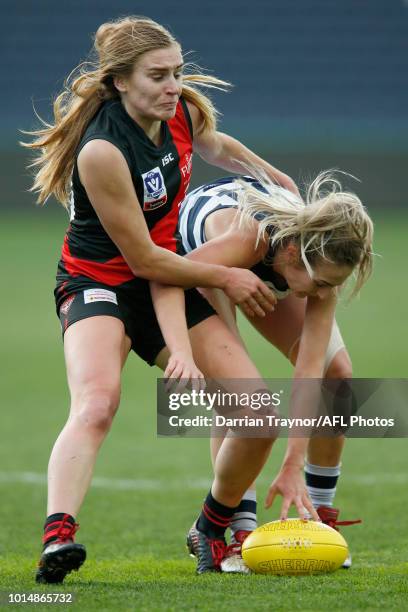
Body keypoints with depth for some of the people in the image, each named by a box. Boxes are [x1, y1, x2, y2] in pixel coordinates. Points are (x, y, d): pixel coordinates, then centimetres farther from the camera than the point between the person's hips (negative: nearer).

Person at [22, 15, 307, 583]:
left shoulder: (186, 110, -7)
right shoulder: (102, 151, -28)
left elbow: (215, 145, 21)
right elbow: (144, 259, -21)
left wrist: (276, 178, 34)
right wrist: (223, 276, -11)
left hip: (167, 278, 7)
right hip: (98, 282, -7)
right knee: (96, 404, -36)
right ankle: (58, 537, -50)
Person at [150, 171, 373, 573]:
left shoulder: (321, 262, -33)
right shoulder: (246, 238, -47)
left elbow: (310, 367, -34)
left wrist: (293, 467, -37)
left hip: (269, 273, 4)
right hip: (198, 255, -4)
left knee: (336, 374, -9)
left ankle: (321, 516, 6)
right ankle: (242, 530, -25)